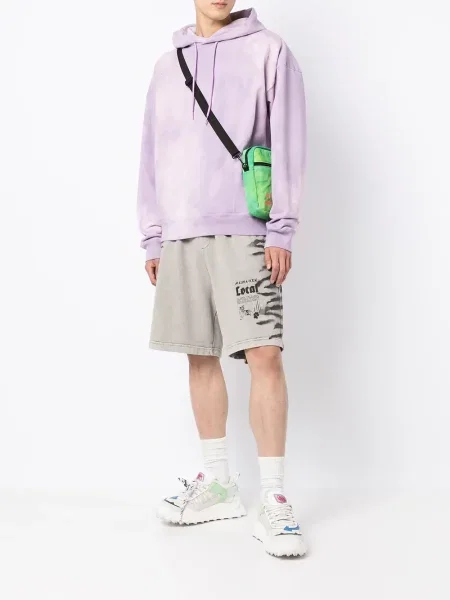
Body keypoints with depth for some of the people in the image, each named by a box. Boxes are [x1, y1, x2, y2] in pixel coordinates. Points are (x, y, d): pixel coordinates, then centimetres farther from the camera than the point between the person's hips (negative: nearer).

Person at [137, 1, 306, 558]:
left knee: (264, 357, -11)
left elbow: (287, 143, -3)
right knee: (201, 357, 8)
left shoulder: (267, 51, 4)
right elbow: (153, 155, 16)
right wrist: (152, 236, 11)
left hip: (243, 231, -4)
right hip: (180, 235, 5)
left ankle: (273, 500, -4)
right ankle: (217, 483, 20)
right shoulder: (168, 65, 17)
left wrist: (282, 230, -10)